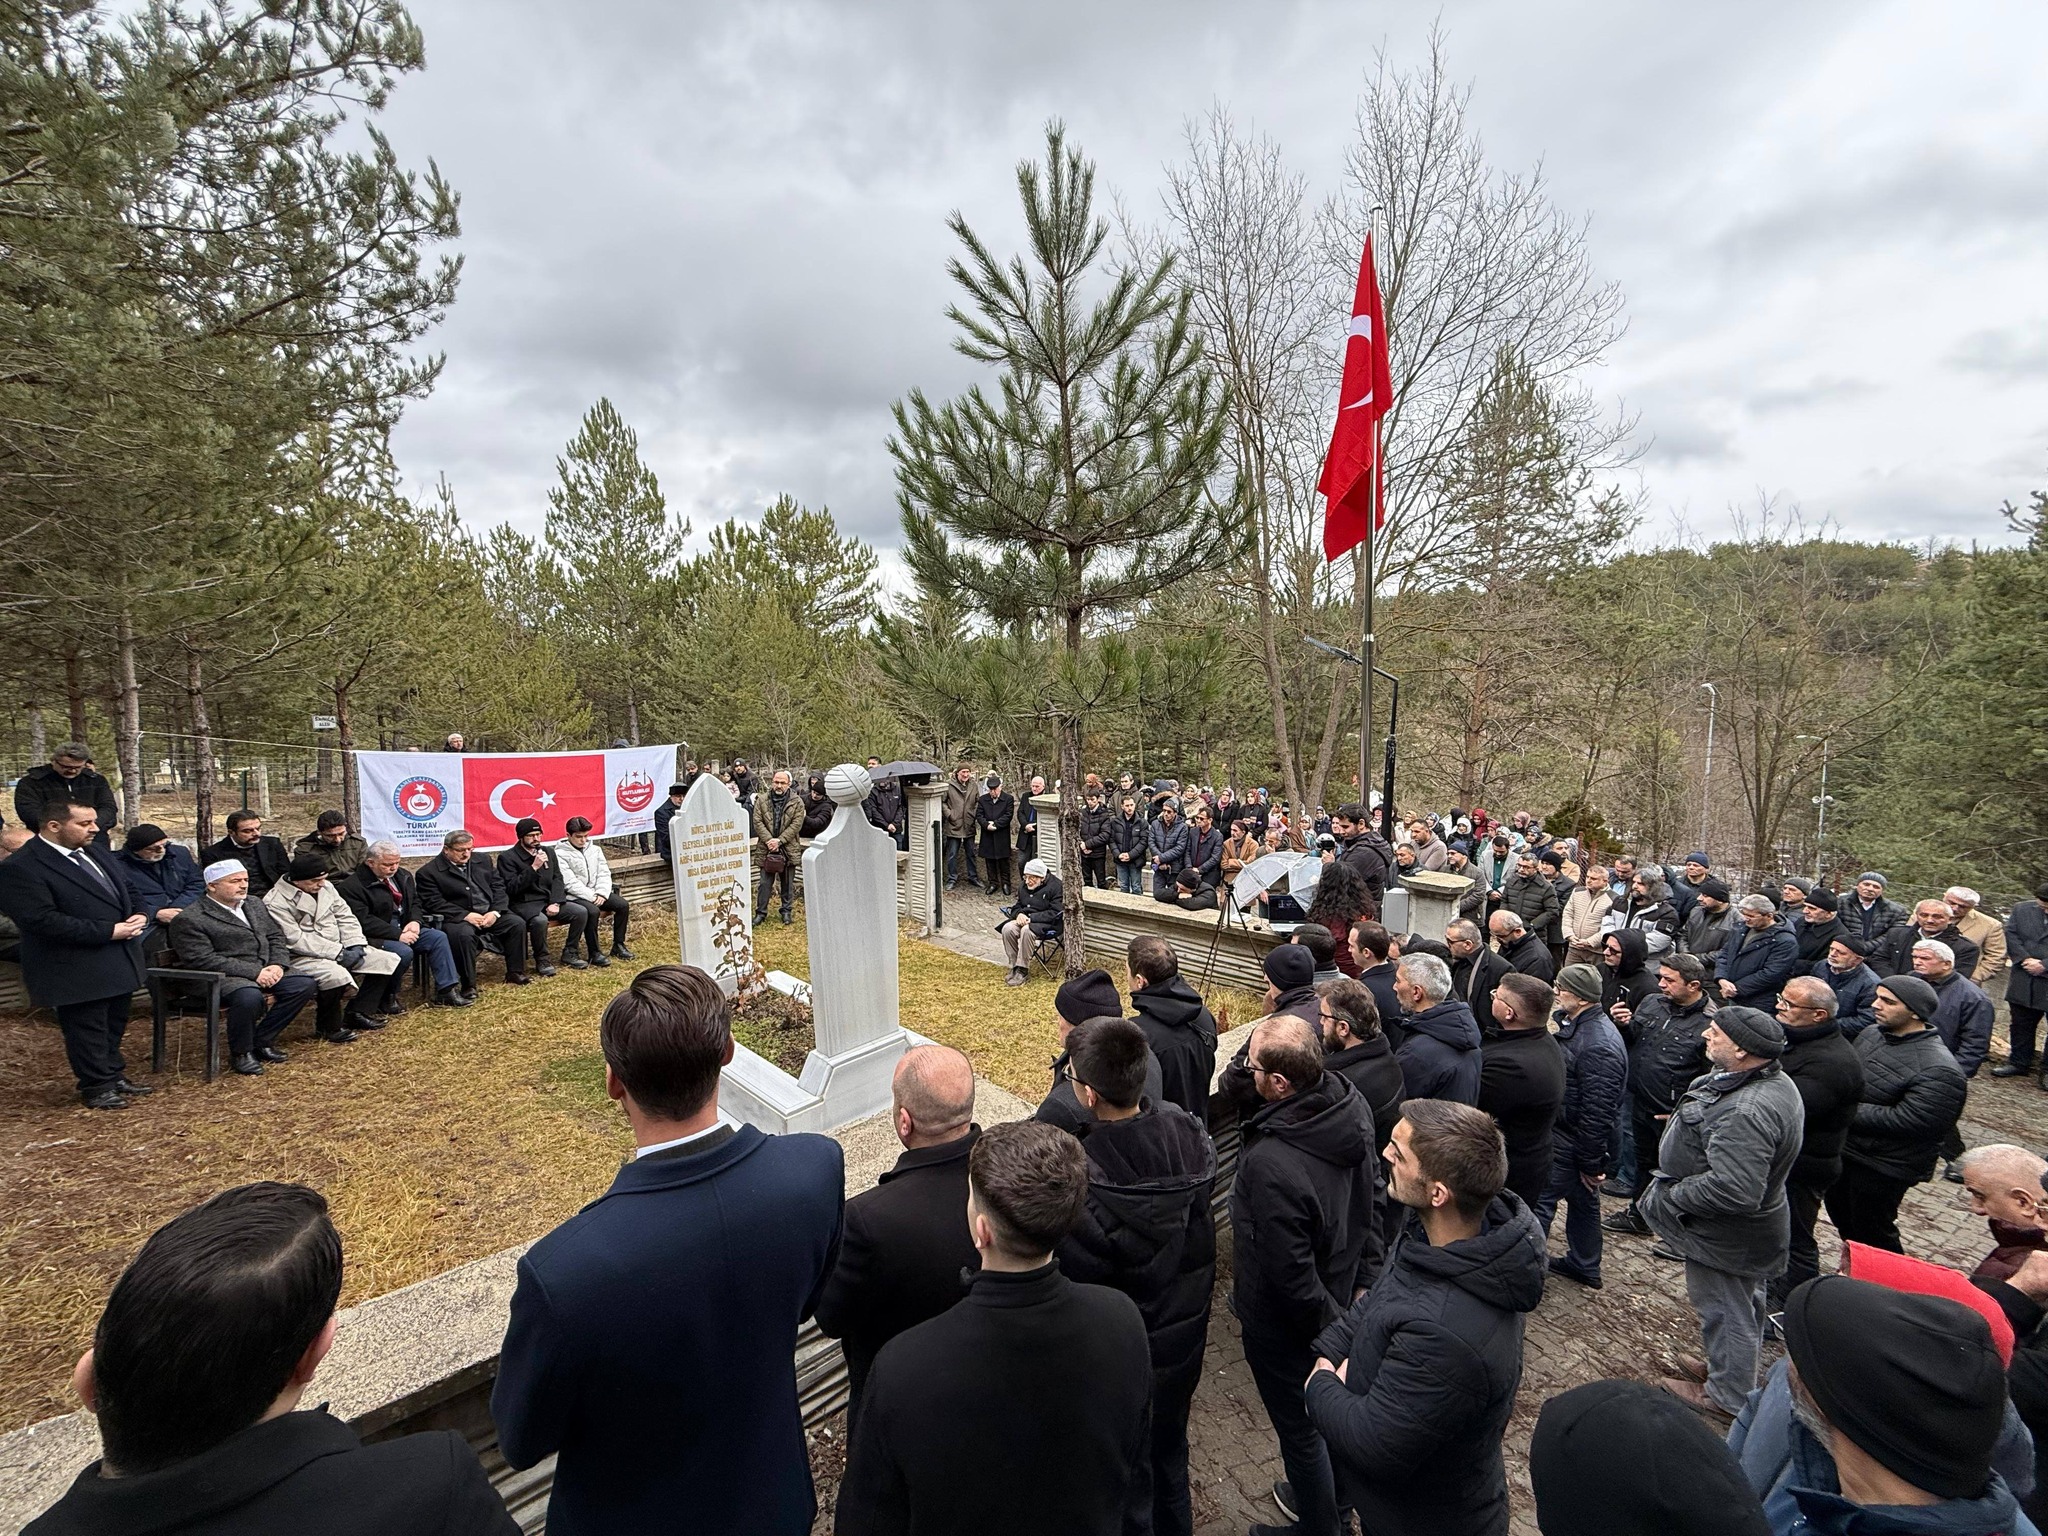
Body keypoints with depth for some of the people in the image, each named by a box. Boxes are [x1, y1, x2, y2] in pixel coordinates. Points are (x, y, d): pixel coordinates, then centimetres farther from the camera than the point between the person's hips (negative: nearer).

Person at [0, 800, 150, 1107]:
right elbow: (43, 920, -24)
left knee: (114, 1024, 20)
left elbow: (126, 890, 18)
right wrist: (108, 931, -23)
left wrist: (139, 915, -3)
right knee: (87, 1029, 7)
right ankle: (96, 1087, 23)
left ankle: (113, 1075, 35)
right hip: (77, 971, -8)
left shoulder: (95, 851, 8)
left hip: (119, 960, 8)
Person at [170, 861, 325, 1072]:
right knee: (250, 996, -36)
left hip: (266, 970, 7)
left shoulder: (255, 906, 17)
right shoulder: (189, 919, -7)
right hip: (222, 977, -7)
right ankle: (240, 1053, -9)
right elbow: (202, 960, -15)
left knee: (305, 984, -14)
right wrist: (253, 972, -21)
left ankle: (262, 1041, 1)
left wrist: (278, 964, -4)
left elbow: (276, 936, 17)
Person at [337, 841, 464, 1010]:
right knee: (403, 952, -32)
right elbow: (364, 921, -20)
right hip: (375, 936, -7)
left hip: (404, 928, 7)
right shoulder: (352, 885, -14)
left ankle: (446, 991, -11)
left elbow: (415, 902, 19)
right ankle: (387, 998, -9)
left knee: (438, 937, -13)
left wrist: (415, 921, -4)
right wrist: (398, 935, -23)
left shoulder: (403, 875, 10)